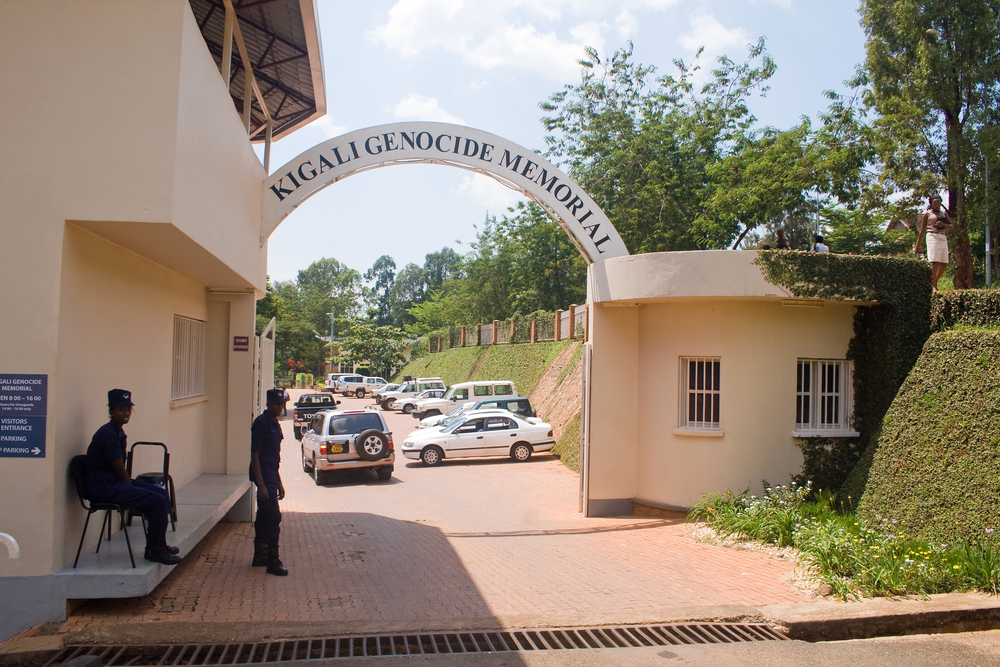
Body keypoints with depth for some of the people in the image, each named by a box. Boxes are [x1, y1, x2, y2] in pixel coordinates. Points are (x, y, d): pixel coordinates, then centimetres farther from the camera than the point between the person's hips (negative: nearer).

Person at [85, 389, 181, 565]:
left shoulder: (117, 432, 14)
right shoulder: (108, 434, -18)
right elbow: (120, 470, -16)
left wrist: (132, 485, 7)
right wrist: (132, 489, -6)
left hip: (114, 482, 10)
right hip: (102, 487, -10)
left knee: (163, 494, 9)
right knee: (157, 501, -19)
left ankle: (157, 544, 17)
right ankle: (155, 550, -6)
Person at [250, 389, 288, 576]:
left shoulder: (275, 424, 14)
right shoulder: (261, 423, -13)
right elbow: (255, 455, -17)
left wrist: (279, 483, 21)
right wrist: (261, 485, -21)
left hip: (271, 477, 9)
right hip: (264, 477, -9)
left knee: (264, 517, 15)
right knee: (273, 518, -9)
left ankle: (260, 556, 24)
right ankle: (273, 562, -5)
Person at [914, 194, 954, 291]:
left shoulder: (944, 213, 19)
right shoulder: (927, 213, 9)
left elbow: (952, 226, 14)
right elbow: (922, 231, 9)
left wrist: (944, 224, -7)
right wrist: (917, 245, 6)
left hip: (943, 238, 5)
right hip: (932, 237, -5)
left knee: (944, 264, 3)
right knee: (934, 262, -14)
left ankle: (934, 282, 18)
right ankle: (932, 286, -14)